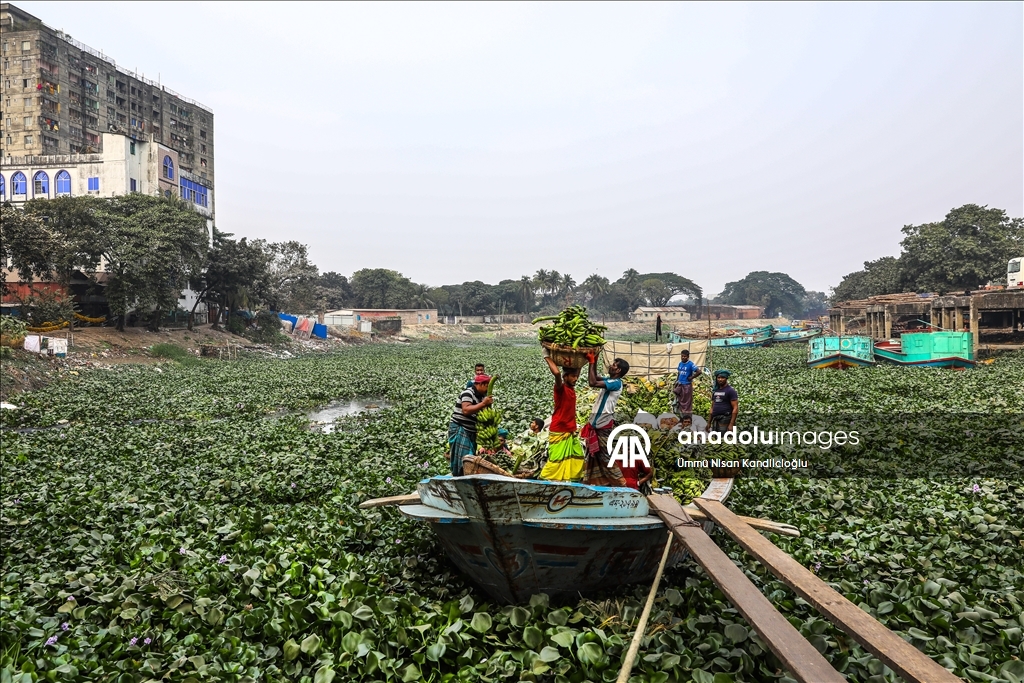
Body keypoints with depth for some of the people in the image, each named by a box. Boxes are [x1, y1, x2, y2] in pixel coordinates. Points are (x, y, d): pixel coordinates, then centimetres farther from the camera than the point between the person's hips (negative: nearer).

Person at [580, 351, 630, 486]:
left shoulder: (616, 383, -19)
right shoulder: (610, 380, 8)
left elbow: (592, 382, -29)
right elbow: (595, 378, 23)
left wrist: (592, 362, -20)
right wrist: (594, 361, 9)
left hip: (604, 424, -9)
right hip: (597, 423, 9)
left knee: (605, 455, -4)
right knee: (594, 453, 15)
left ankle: (620, 483, 5)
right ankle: (593, 480, 25)